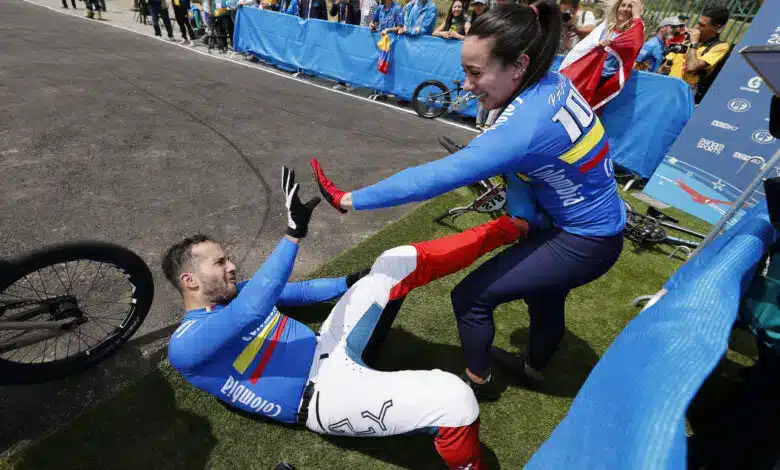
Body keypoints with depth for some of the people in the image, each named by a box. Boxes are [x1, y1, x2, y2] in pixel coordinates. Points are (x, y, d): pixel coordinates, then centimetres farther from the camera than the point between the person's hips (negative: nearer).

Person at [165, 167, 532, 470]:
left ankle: (508, 228, 10)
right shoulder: (185, 345, -11)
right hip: (323, 393, -8)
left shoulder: (234, 295, 14)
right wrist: (294, 233, -34)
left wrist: (353, 283, 24)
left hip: (330, 350, 8)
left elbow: (298, 291, 24)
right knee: (454, 397, -30)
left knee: (401, 261, -3)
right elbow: (254, 308, -31)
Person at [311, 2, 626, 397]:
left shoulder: (524, 126, -34)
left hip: (583, 242, -9)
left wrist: (351, 200, -27)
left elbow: (433, 177, -34)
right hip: (597, 224, 9)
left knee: (470, 298, -4)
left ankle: (477, 382, 24)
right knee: (543, 297, 29)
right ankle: (533, 370, 58)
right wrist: (522, 211, -22)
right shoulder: (552, 84, -8)